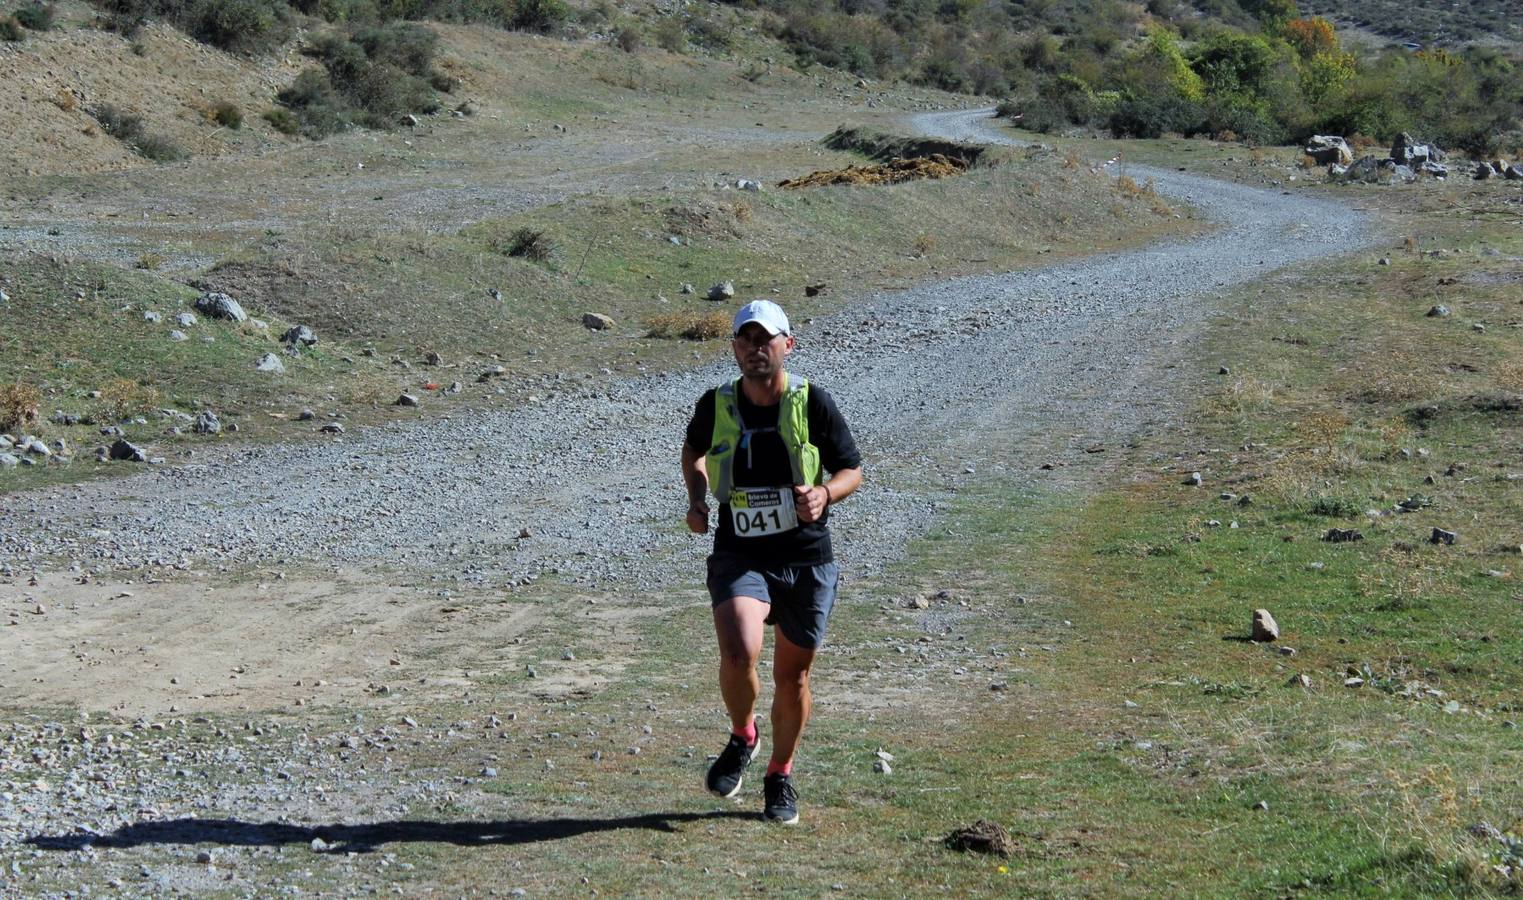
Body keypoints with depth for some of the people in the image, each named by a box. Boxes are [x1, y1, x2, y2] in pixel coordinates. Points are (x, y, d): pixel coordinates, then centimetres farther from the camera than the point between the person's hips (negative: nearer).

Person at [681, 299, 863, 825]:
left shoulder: (813, 404, -7)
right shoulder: (715, 406, -2)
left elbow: (852, 470, 3)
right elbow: (693, 451, 21)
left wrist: (824, 494, -18)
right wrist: (697, 499, 5)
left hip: (806, 559, 0)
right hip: (740, 557, 0)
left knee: (792, 675, 10)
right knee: (739, 654, -24)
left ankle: (780, 777, 34)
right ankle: (742, 737, 7)